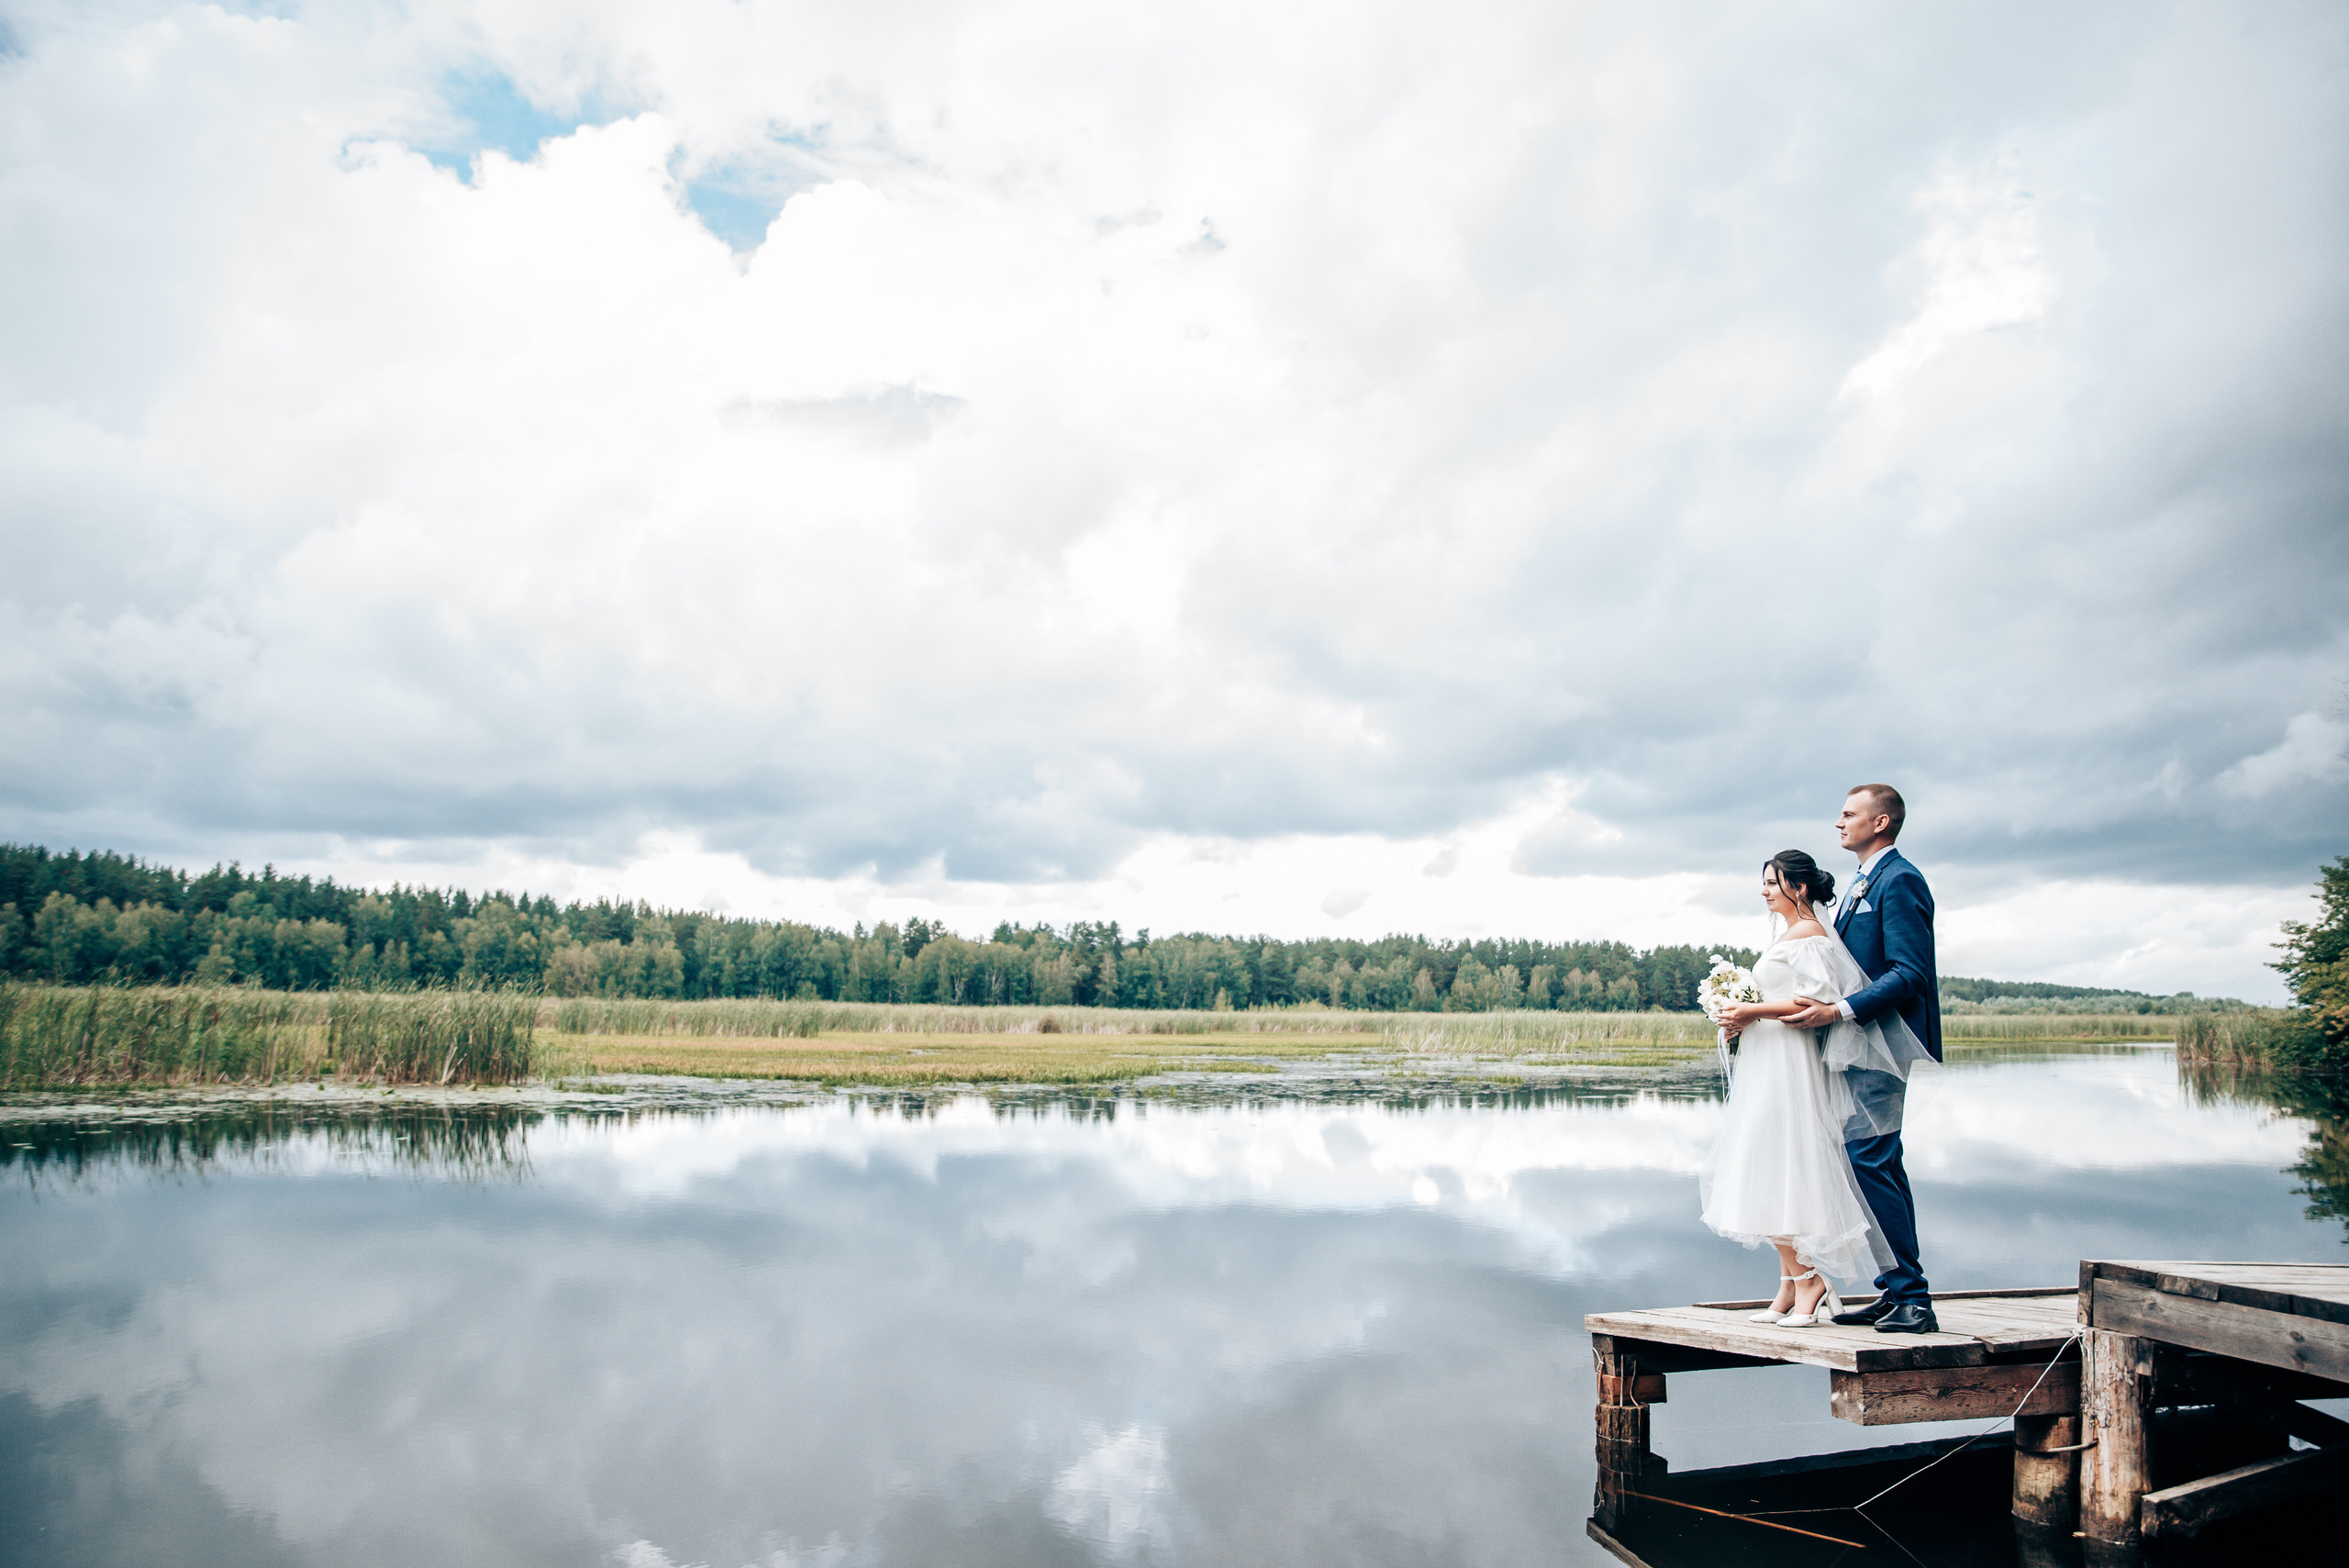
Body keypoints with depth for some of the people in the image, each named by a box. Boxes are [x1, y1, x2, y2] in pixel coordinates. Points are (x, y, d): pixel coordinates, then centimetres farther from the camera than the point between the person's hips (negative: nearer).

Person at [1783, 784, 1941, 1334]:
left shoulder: (1898, 881, -11)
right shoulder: (1865, 883, 20)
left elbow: (1910, 974, -19)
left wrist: (1839, 1011, -24)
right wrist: (1824, 1004, 15)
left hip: (1878, 1042, -10)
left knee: (1868, 1162, -12)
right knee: (1881, 1167, 12)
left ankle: (1911, 1298, -6)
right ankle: (1898, 1294, 18)